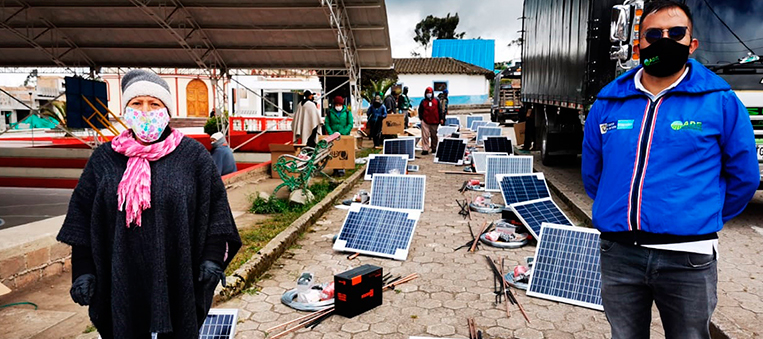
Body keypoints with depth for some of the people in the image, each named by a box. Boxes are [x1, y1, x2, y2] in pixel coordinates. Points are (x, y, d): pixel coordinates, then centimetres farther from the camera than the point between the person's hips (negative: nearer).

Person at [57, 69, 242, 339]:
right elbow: (83, 215, 8)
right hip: (122, 278, 2)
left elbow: (215, 206, -2)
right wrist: (83, 270, 3)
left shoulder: (193, 155, -1)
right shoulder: (103, 159, 6)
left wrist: (213, 257, -8)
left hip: (177, 278, -1)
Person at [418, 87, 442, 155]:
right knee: (425, 136, -8)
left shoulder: (437, 101, 7)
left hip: (434, 122, 1)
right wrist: (421, 118, 1)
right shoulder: (423, 102, 7)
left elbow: (440, 110, 7)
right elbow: (420, 111, 10)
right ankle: (425, 149, -7)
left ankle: (434, 148, 24)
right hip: (425, 122, -1)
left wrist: (441, 119, 1)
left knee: (434, 136, 11)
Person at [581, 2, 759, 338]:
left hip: (687, 258, -2)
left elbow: (743, 177, 5)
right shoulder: (607, 103, 4)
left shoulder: (720, 102, -3)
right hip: (618, 253, 2)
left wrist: (703, 219, 11)